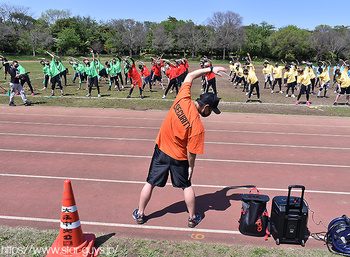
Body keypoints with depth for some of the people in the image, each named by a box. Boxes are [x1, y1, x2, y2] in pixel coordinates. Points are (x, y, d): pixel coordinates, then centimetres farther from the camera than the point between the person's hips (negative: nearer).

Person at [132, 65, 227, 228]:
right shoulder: (198, 127, -26)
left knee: (150, 183, 16)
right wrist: (191, 167, 0)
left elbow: (189, 76, 1)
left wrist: (210, 69, 4)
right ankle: (193, 218, 32)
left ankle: (139, 214, 33)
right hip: (178, 157, -4)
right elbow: (191, 151, -17)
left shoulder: (183, 100, -15)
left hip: (161, 149, 4)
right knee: (186, 186, 18)